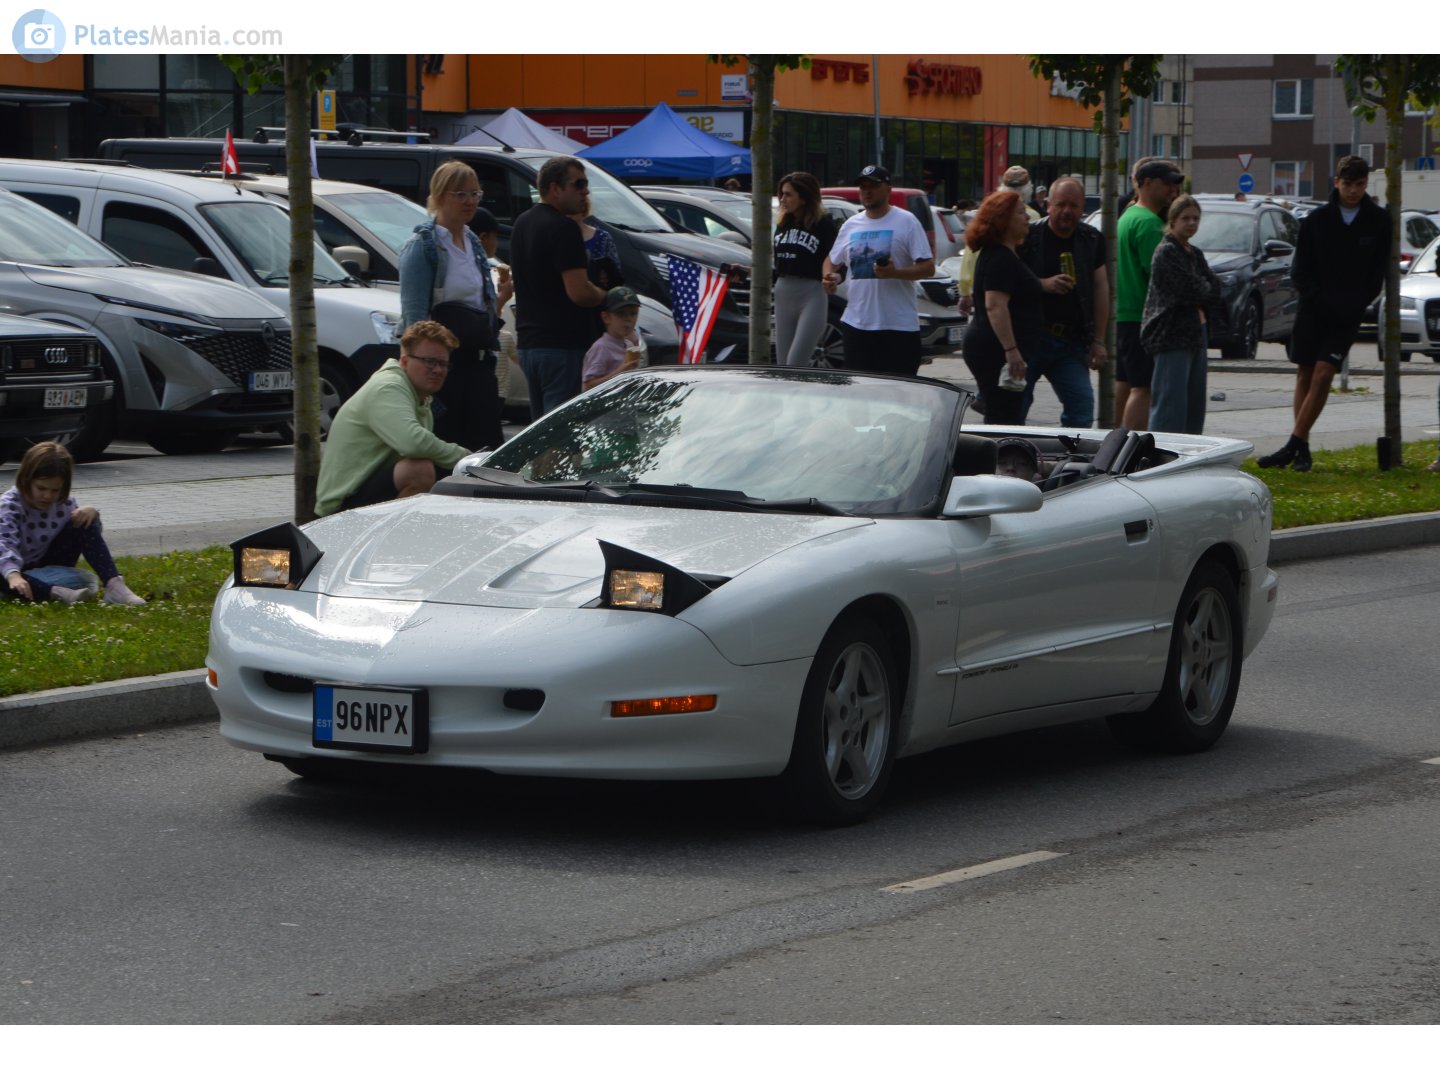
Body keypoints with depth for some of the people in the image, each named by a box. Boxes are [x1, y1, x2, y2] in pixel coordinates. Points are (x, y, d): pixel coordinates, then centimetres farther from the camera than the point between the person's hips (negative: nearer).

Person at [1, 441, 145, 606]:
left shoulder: (64, 502, -5)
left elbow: (91, 532, 8)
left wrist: (91, 513, -18)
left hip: (50, 567, 4)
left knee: (84, 522, -15)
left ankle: (114, 585, -29)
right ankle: (56, 593, -52)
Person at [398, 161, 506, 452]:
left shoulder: (474, 244, 17)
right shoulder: (423, 245, -7)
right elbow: (414, 315, -14)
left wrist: (503, 297, 8)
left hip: (478, 361, 8)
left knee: (489, 445, 2)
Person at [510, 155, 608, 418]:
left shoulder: (522, 224, 14)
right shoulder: (563, 228, -15)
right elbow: (579, 292, -22)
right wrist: (605, 296, -1)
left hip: (528, 342, 9)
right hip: (562, 345, -9)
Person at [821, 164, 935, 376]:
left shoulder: (906, 222, -3)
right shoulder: (851, 225, 14)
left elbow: (928, 267, -8)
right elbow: (832, 260, 25)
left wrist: (894, 272, -24)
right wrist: (828, 276, 1)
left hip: (898, 326, -5)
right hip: (856, 324, 5)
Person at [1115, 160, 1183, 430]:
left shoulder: (1127, 216, 18)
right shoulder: (1148, 222, -15)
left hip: (1123, 314, 11)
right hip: (1142, 316, -11)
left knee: (1124, 383, 16)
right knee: (1143, 388, -10)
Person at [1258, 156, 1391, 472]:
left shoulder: (1379, 221, 1)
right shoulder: (1316, 220, 1)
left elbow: (1379, 270, 5)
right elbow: (1299, 269, 4)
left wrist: (1354, 304, -3)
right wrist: (1318, 300, -7)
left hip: (1348, 315, -1)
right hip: (1312, 311, 1)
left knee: (1322, 375, -12)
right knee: (1304, 376, 3)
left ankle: (1294, 446, -13)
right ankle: (1302, 449, 9)